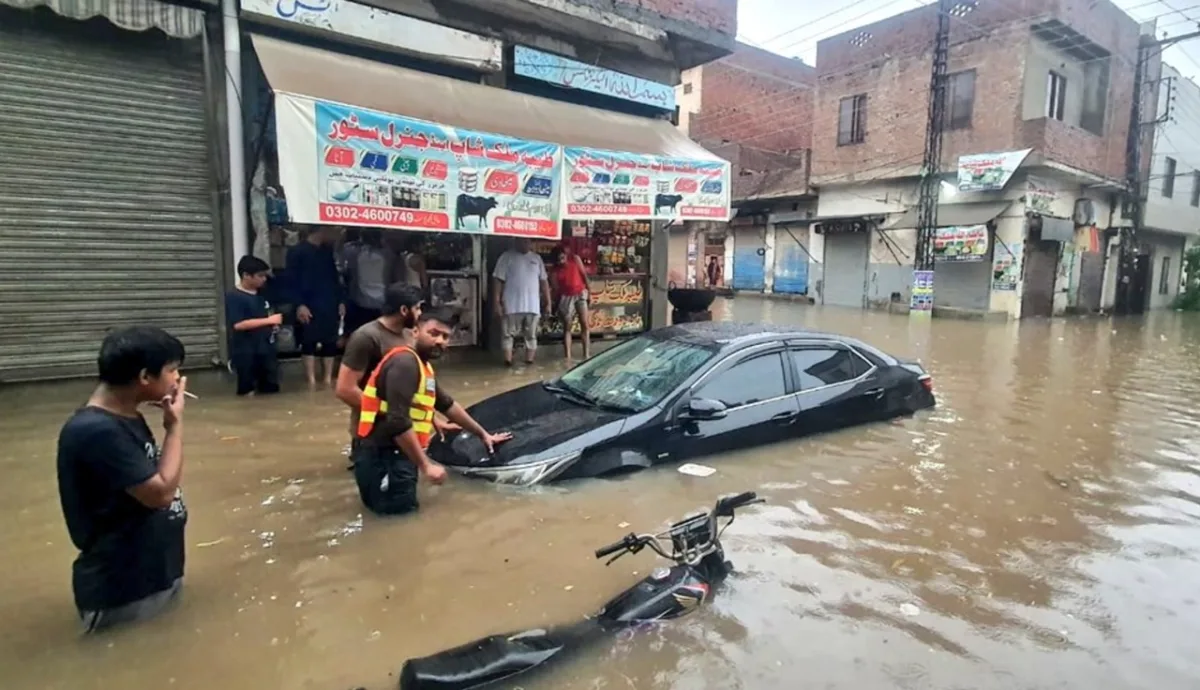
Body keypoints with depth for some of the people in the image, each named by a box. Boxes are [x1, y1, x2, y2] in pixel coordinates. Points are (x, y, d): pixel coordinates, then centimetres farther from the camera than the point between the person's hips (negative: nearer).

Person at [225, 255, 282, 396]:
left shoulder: (261, 294, 12)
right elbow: (238, 324, -23)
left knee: (272, 390, 13)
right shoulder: (233, 297, -13)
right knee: (248, 393, 2)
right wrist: (269, 320, -21)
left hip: (266, 350, 7)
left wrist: (274, 324, 8)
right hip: (246, 354, -7)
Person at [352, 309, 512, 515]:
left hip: (397, 453, 10)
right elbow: (398, 422, -26)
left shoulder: (423, 365, 14)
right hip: (382, 455, -10)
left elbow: (447, 404, 25)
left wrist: (482, 434, 29)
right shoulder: (405, 363, -18)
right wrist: (426, 465, -22)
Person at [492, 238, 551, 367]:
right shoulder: (507, 257, 0)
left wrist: (548, 302, 9)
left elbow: (544, 282, 14)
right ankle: (508, 361, 7)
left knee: (531, 336, 6)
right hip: (512, 306, -3)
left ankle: (529, 361, 13)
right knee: (508, 334, 1)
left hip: (533, 306, 3)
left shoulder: (536, 258, 13)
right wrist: (497, 302, -11)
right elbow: (498, 280, -4)